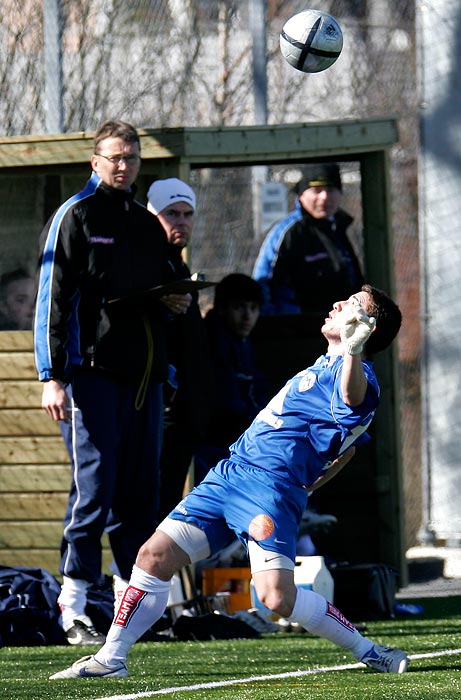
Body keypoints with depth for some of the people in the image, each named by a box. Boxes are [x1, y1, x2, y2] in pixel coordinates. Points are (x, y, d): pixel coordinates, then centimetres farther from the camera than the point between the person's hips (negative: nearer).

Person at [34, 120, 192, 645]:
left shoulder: (148, 226, 19)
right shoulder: (75, 216, -1)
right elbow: (52, 299, -7)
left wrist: (174, 303, 7)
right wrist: (52, 376, -14)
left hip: (144, 374, 7)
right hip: (92, 372, -7)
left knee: (139, 492, 6)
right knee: (94, 487, -10)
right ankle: (72, 607, -8)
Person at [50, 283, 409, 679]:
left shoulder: (354, 375, -10)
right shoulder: (324, 366, 21)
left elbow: (354, 397, -39)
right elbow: (350, 446, 33)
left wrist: (352, 350, -59)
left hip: (270, 486, -9)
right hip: (230, 473, 9)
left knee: (277, 596, -22)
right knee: (155, 556, 2)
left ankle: (369, 652, -5)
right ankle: (110, 659, 11)